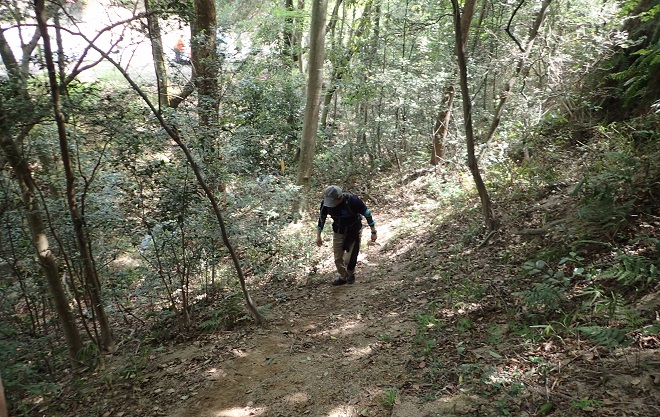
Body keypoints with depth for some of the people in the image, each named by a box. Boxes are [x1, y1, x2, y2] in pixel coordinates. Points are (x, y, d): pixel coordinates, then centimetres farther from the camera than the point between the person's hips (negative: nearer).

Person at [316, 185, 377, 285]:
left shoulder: (353, 201, -32)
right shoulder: (325, 203, -20)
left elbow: (367, 214, -18)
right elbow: (321, 219, -1)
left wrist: (373, 232, -12)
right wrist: (318, 236, 3)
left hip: (354, 231, -4)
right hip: (338, 232, 4)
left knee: (349, 259, -7)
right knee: (338, 258, 7)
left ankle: (351, 275, 25)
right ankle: (343, 277, 32)